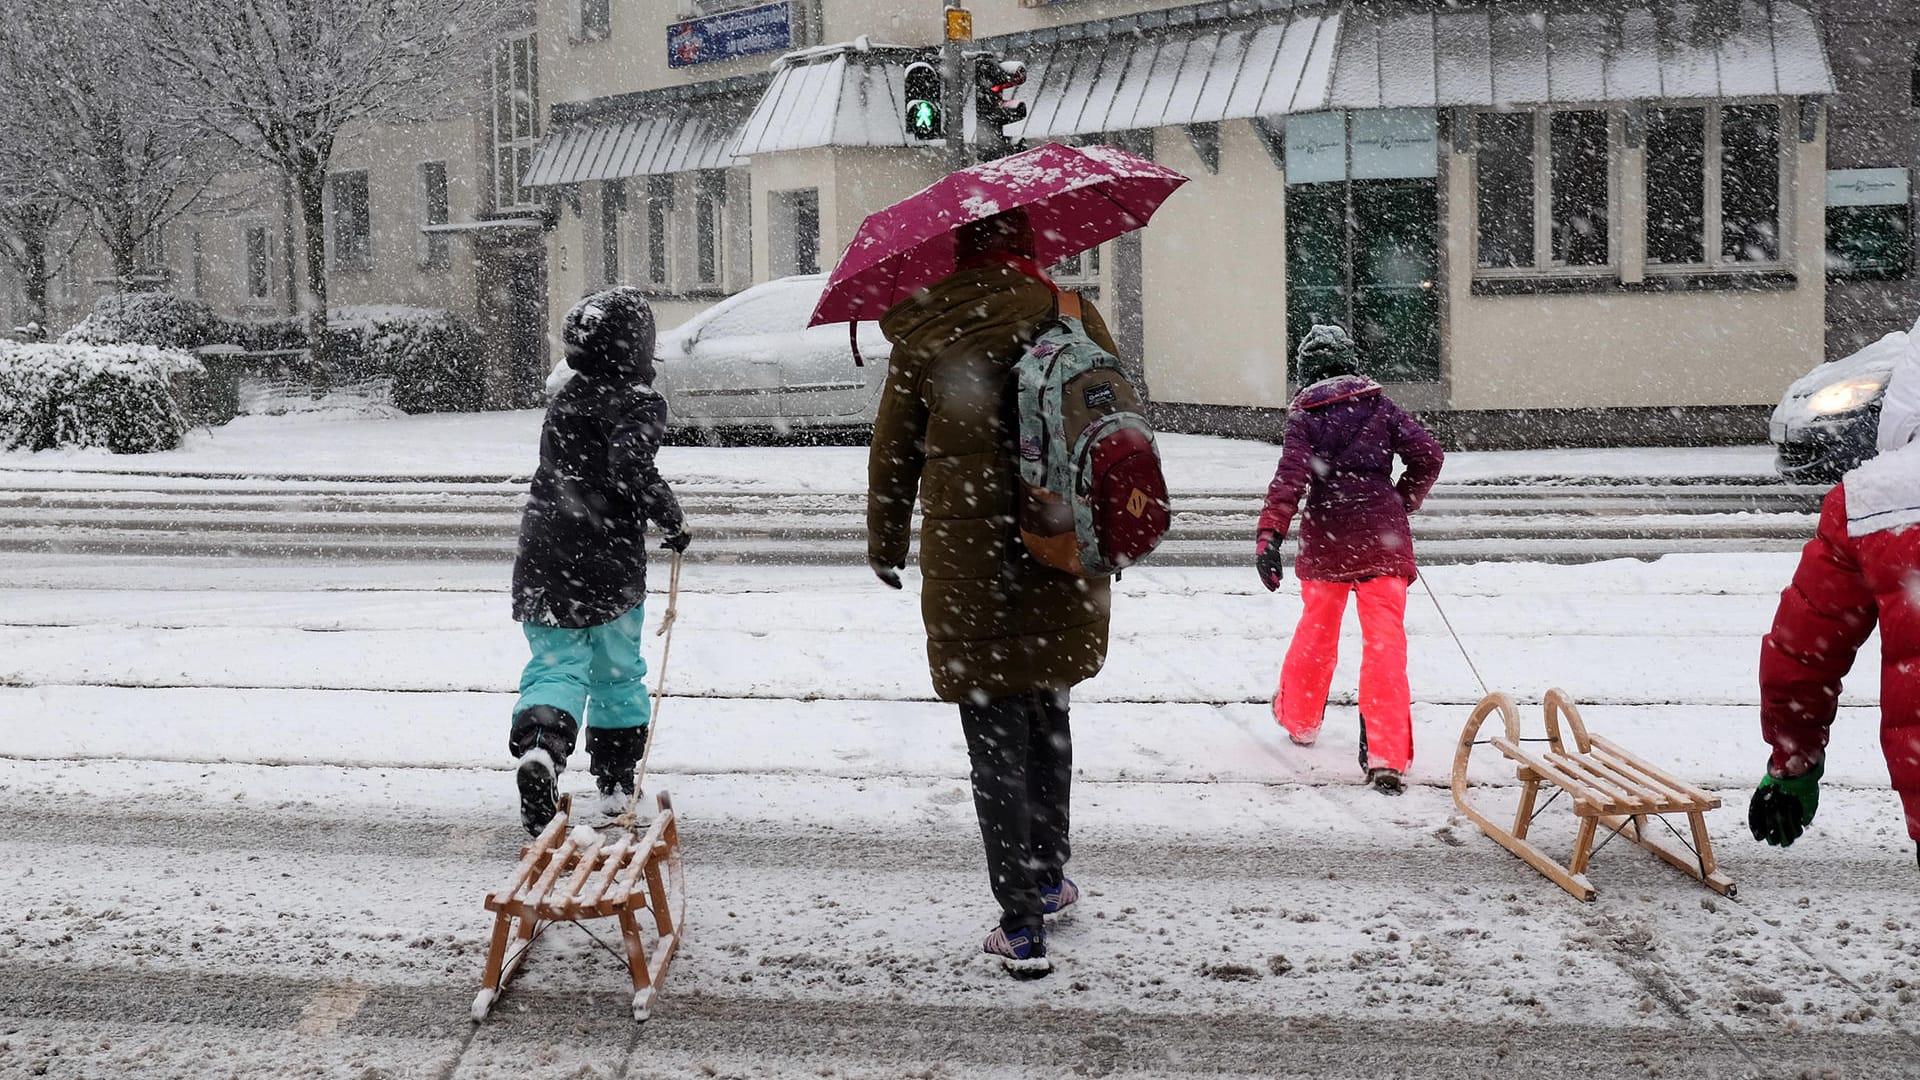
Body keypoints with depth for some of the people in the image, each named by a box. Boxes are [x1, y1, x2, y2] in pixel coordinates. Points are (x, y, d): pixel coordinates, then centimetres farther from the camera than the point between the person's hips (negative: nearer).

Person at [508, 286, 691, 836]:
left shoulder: (564, 400, 11)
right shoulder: (639, 403, -10)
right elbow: (632, 469, -25)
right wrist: (672, 519, -12)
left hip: (542, 564, 4)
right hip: (610, 566, -4)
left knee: (556, 663, 5)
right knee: (618, 672, 13)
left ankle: (538, 743, -24)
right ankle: (617, 781, 22)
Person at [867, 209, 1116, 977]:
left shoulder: (923, 336, -1)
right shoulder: (1072, 317, 0)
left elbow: (893, 453, 6)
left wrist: (885, 544, 19)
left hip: (967, 567, -2)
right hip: (1064, 560, 2)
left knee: (996, 742, 3)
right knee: (1047, 718, 21)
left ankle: (1022, 928, 4)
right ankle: (1048, 878, 34)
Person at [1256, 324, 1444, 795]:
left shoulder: (1304, 415, -2)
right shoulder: (1378, 403, 3)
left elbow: (1290, 477, -15)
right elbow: (1427, 455, 0)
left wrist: (1269, 535, -22)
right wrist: (1401, 503, 15)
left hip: (1326, 537, 1)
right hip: (1383, 536, 0)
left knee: (1317, 629, 22)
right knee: (1385, 641, -4)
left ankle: (1299, 717, 42)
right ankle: (1386, 756, -13)